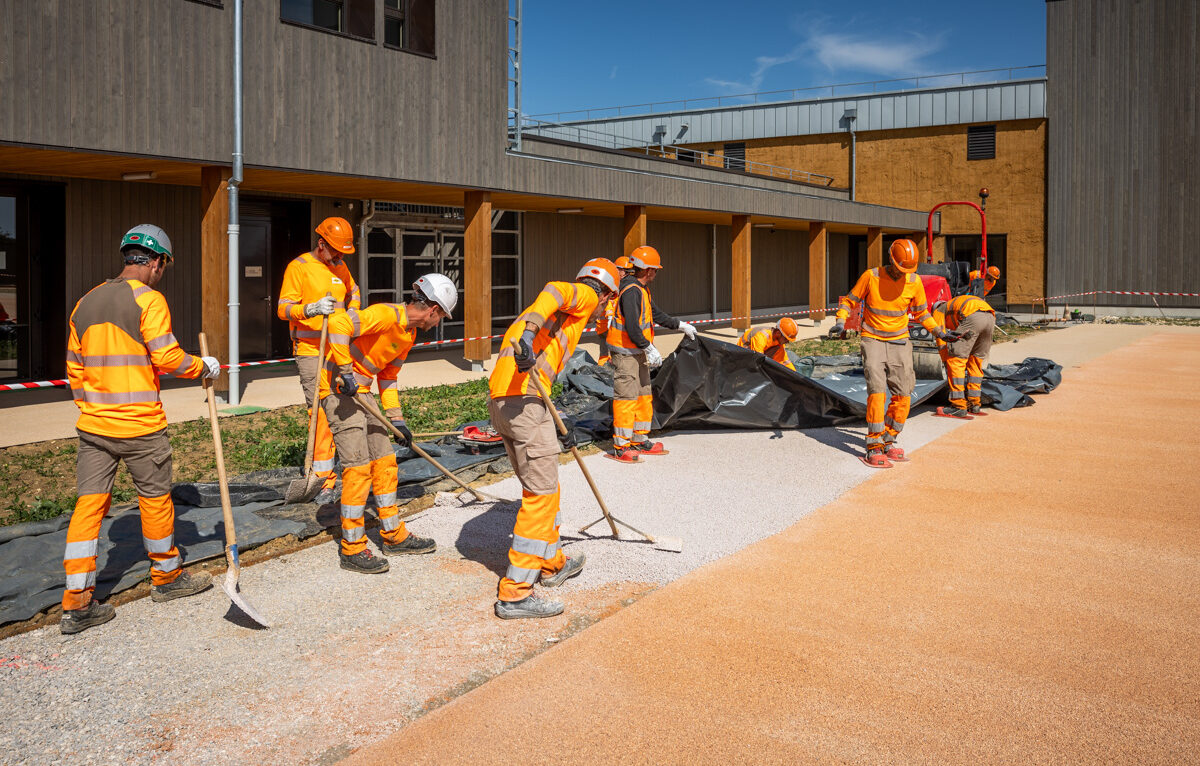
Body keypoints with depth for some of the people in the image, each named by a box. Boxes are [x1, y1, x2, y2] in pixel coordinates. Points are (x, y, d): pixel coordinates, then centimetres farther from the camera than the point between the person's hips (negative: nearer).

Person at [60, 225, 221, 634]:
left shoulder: (86, 302, 12)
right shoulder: (148, 299, -10)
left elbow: (75, 369, 15)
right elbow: (167, 357, -14)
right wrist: (204, 367, 3)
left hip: (93, 426, 6)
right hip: (140, 426, -6)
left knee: (89, 504, 5)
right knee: (155, 498, 10)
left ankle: (77, 603, 5)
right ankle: (167, 577, 28)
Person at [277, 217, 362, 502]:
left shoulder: (340, 267, 13)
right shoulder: (299, 267, -7)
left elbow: (353, 291, 32)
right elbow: (283, 309, -12)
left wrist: (351, 312, 13)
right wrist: (311, 309, -29)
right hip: (311, 351, -6)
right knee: (321, 412, -11)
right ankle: (324, 478, -6)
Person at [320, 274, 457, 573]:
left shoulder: (409, 332, 10)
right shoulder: (386, 315, -21)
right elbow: (338, 323, -32)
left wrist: (396, 417, 12)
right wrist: (345, 371, -29)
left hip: (361, 391, 10)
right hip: (337, 388, -10)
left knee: (384, 461, 12)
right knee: (358, 467, -10)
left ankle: (394, 536, 24)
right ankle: (352, 549, 1)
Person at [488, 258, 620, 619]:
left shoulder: (563, 315, 33)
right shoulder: (584, 295, 6)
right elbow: (554, 291, -19)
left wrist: (556, 428, 36)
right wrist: (529, 331, -36)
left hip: (500, 399, 10)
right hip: (522, 398, -10)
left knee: (543, 486, 23)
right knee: (541, 494, -5)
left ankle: (552, 563, 39)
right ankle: (514, 593, -3)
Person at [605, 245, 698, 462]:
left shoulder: (640, 290, 14)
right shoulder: (630, 291, -20)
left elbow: (655, 314, 27)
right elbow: (631, 327, -26)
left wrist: (680, 325, 29)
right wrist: (649, 348, -24)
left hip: (638, 354, 11)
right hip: (626, 353, -11)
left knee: (643, 397, 16)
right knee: (626, 398, -7)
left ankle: (640, 440, 25)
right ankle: (621, 447, -1)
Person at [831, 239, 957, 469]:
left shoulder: (914, 282, -1)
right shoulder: (871, 276, -9)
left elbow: (921, 312, 14)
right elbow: (849, 301, 1)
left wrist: (937, 331, 2)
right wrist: (841, 321, -15)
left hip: (900, 342, 4)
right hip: (873, 340, -3)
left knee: (903, 396, 1)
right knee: (877, 391, -16)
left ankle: (888, 441, 17)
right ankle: (874, 448, -11)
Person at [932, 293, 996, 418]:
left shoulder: (938, 311, 28)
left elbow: (941, 339, 20)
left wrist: (946, 361, 28)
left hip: (972, 317, -7)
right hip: (990, 317, 7)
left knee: (956, 360, -1)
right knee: (975, 362, 20)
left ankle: (959, 406, -3)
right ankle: (974, 404, 22)